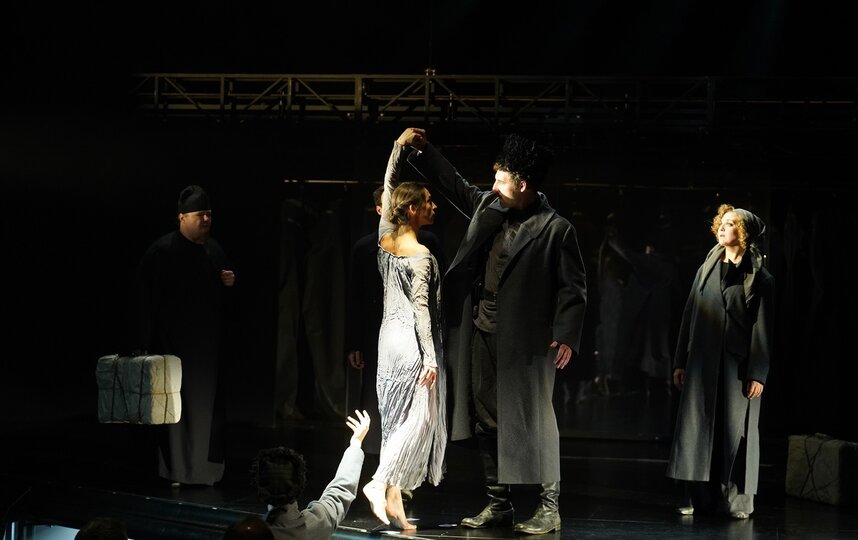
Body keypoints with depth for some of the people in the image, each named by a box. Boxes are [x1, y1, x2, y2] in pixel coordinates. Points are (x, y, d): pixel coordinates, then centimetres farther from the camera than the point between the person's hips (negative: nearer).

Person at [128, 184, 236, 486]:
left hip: (207, 343, 6)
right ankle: (176, 471, 4)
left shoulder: (214, 250, 11)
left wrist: (229, 282, 1)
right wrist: (141, 345, -16)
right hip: (174, 343, -6)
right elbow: (143, 299, -12)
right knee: (177, 404, -4)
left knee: (205, 404, 7)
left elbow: (222, 297, 25)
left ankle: (204, 470, 15)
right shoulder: (162, 252, -9)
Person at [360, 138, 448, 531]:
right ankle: (380, 483, -13)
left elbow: (388, 187, 15)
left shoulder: (386, 238, 4)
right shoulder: (421, 256, -15)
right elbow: (421, 307, -16)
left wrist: (399, 146, 17)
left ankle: (394, 498, 8)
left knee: (396, 418, 8)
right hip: (412, 340, -8)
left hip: (390, 335, 8)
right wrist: (430, 357, -14)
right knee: (418, 417, -2)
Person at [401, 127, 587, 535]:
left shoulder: (555, 228, -9)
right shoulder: (488, 207, 9)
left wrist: (566, 336, -16)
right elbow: (454, 185, 24)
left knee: (533, 420, -3)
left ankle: (549, 507, 5)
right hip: (482, 333, 7)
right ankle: (498, 504, 20)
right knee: (486, 420, 11)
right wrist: (422, 151, 17)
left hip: (525, 339, -7)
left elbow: (573, 286, -9)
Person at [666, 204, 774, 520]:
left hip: (737, 363, -4)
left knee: (736, 429, -1)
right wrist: (681, 362, 7)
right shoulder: (706, 269, 12)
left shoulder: (760, 279, 0)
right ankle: (697, 496, 7)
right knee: (698, 426, 2)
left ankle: (737, 499, 5)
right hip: (702, 361, 4)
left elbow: (763, 329, -4)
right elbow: (689, 316, 11)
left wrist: (758, 374, -10)